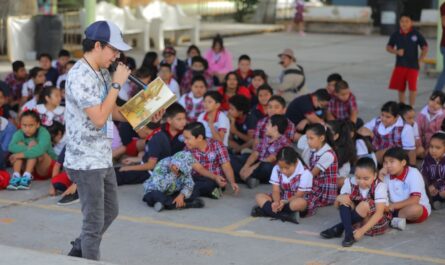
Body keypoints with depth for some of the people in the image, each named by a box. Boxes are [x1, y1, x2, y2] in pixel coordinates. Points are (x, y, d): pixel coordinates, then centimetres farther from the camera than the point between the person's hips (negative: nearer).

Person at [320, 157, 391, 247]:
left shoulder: (379, 187, -22)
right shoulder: (351, 183, -10)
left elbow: (379, 213, -32)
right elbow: (337, 206, -1)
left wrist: (362, 230, -43)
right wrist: (339, 198, -27)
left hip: (377, 221, -4)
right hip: (359, 220, 4)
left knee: (364, 205, -33)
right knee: (344, 199, -18)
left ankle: (339, 228, -18)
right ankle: (349, 233, -29)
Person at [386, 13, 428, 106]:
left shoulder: (416, 34, -5)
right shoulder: (396, 35, 0)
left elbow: (425, 48, 2)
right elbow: (388, 47, 9)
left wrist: (419, 60, -3)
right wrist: (396, 52, -9)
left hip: (413, 66, -2)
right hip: (400, 65, 2)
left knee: (412, 88, -6)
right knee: (400, 88, 8)